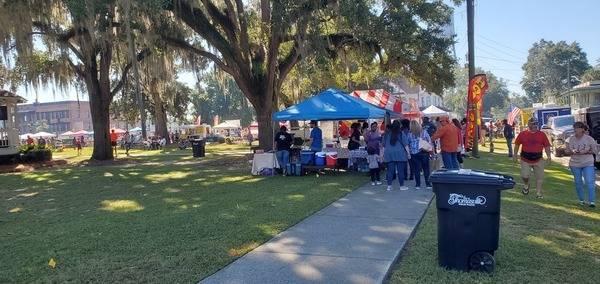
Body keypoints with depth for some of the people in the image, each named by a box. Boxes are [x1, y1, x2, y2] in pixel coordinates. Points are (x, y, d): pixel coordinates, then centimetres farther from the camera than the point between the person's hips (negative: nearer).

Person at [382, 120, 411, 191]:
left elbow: (383, 145, 11)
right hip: (399, 154, -3)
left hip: (389, 154, 3)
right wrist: (408, 153, 0)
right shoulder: (401, 133, -4)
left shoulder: (387, 133, 5)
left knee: (390, 170, 5)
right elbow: (405, 144, -5)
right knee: (400, 170, 3)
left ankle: (389, 186, 3)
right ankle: (402, 186, 10)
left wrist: (383, 153, 20)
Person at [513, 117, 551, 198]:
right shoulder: (522, 134, -2)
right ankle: (526, 185, 25)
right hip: (525, 160, -2)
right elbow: (517, 145, 5)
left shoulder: (542, 134, 1)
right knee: (525, 175, -10)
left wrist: (548, 156, -2)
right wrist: (515, 156, 3)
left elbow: (546, 146, 5)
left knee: (540, 177, 3)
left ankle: (538, 193, 17)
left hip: (538, 160, 2)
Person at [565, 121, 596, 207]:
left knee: (589, 182, -10)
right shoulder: (569, 140, -1)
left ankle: (592, 201, -6)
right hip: (575, 164, 2)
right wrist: (572, 152, -18)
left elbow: (593, 151, -1)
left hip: (588, 164, -2)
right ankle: (581, 200, 24)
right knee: (578, 183, 9)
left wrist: (585, 152, -20)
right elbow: (566, 151, 4)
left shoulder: (589, 139, -6)